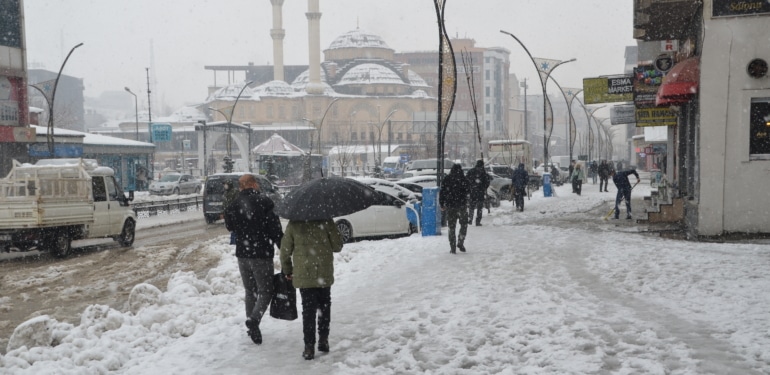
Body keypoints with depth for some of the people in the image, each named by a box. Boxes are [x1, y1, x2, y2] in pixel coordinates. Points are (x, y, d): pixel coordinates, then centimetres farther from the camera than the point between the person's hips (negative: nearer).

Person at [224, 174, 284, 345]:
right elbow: (276, 231, -14)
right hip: (262, 255, -5)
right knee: (266, 292, 2)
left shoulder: (232, 206, 3)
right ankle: (254, 319, -20)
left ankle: (252, 324, 20)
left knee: (250, 291, 19)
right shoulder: (264, 203, -12)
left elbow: (230, 227, 19)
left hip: (242, 255, 5)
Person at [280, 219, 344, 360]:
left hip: (303, 275, 0)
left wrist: (287, 271, 16)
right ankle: (323, 340, 19)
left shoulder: (293, 224, -4)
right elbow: (337, 246, -5)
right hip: (324, 274, 0)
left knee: (308, 309, 6)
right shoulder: (326, 221, -8)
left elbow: (285, 251, 2)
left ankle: (309, 346, 1)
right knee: (324, 306, 18)